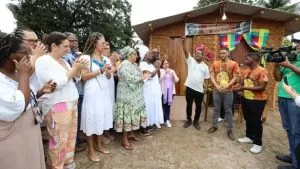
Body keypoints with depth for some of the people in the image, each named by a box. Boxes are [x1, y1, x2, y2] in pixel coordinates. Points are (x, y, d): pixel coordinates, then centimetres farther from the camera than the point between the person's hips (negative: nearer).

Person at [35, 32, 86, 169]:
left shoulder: (63, 60, 13)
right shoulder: (43, 61, -11)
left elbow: (76, 79, 18)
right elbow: (57, 83, -20)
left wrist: (77, 69, -2)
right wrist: (74, 68, -14)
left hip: (71, 102, 8)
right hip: (56, 106, -8)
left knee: (71, 136, 15)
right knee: (59, 140, 1)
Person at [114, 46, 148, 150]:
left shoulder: (134, 64, 14)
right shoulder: (124, 65, -15)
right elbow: (130, 79, -25)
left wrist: (143, 77, 3)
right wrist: (142, 78, -17)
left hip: (135, 94, 9)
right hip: (127, 94, -9)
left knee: (133, 113, 14)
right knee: (127, 114, -3)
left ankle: (131, 133, 29)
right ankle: (124, 139, 8)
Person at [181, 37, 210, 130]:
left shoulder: (205, 66, 6)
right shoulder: (191, 61, 3)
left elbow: (206, 79, 7)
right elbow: (185, 51, -10)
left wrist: (206, 88, -2)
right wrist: (183, 41, -22)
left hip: (200, 90, 1)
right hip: (190, 88, -1)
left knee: (198, 106, 11)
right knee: (189, 105, 11)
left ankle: (196, 121, 28)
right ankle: (188, 120, 28)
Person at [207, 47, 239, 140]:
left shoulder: (233, 64, -2)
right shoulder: (215, 63, 2)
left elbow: (235, 77, -5)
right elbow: (212, 76, 0)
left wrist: (226, 86, -15)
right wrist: (217, 86, -14)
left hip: (228, 91, -1)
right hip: (216, 90, 2)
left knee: (228, 110, 7)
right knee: (216, 109, 12)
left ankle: (230, 130, 19)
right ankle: (214, 126, 28)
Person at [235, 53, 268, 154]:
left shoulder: (262, 71, -17)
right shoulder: (246, 71, 7)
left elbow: (262, 87, -21)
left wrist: (246, 88, -25)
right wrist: (240, 88, -5)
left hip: (258, 100, -7)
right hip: (245, 98, 8)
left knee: (256, 121, 2)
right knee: (248, 119, 18)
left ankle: (258, 143, 17)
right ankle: (249, 137, 36)